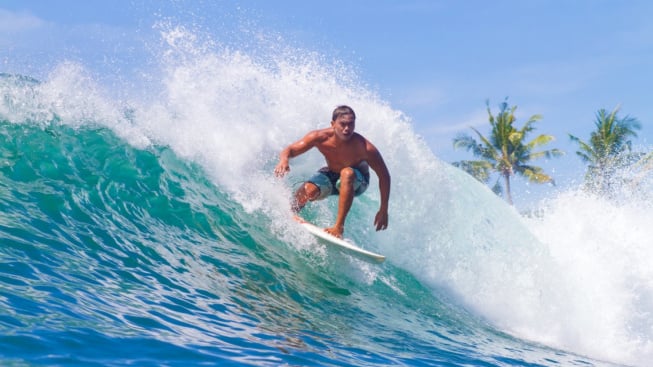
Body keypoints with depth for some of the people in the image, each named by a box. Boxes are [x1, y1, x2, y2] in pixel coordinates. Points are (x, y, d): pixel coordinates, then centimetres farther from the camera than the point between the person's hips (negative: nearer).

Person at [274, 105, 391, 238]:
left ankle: (339, 226, -35)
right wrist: (284, 160, -47)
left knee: (347, 173, -37)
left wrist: (383, 210, -20)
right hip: (331, 175, 2)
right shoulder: (320, 137, -26)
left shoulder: (365, 147, -32)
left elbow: (384, 176, -22)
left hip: (357, 181, -2)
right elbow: (290, 150, -21)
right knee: (308, 189, -29)